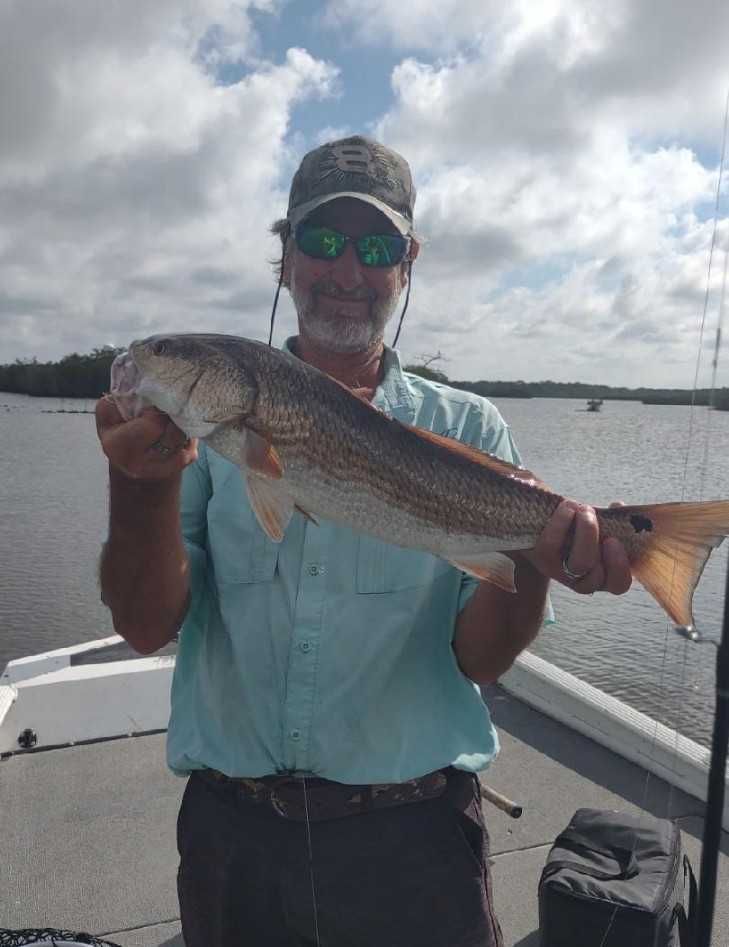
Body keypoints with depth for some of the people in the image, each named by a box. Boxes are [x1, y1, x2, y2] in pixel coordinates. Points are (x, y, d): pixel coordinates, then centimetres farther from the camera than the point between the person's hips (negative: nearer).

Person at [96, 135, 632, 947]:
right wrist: (145, 481, -25)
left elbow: (481, 657, -6)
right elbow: (145, 628, -7)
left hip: (413, 843, 0)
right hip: (231, 833, 1)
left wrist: (531, 558, -26)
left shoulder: (468, 430, -3)